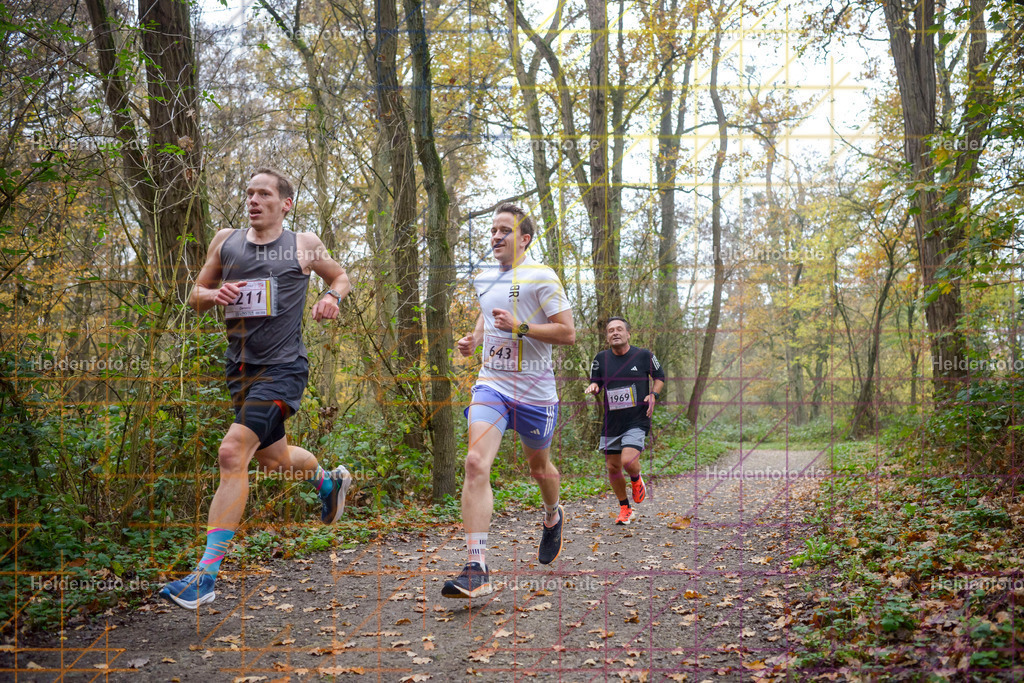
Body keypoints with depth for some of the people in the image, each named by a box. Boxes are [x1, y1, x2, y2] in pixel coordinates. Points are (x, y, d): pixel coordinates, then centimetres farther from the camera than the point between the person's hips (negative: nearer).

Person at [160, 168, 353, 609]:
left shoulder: (303, 245, 1)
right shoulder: (225, 241, 9)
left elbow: (340, 277, 17)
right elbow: (195, 296, 16)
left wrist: (332, 298, -5)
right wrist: (213, 295, -7)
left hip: (282, 367, -6)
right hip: (241, 368, 6)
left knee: (232, 453, -21)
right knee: (273, 459, 20)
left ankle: (206, 575, -16)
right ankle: (330, 480, 54)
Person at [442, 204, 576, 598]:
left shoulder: (541, 277, -7)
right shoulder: (483, 278, 11)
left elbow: (567, 333, -10)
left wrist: (520, 327, -20)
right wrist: (474, 338, 11)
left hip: (535, 391, -3)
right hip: (491, 385, 3)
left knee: (539, 467, 16)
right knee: (476, 464, -17)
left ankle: (552, 518, 52)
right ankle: (477, 570, -19)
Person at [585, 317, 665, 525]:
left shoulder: (643, 355, -3)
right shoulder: (601, 359, 1)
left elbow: (659, 376, 12)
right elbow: (595, 382, 14)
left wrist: (653, 395, -5)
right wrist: (594, 387, -9)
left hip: (637, 421, -3)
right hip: (611, 422, 3)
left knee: (628, 461, -21)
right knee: (613, 467, 7)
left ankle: (637, 480, 16)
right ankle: (625, 508, 28)